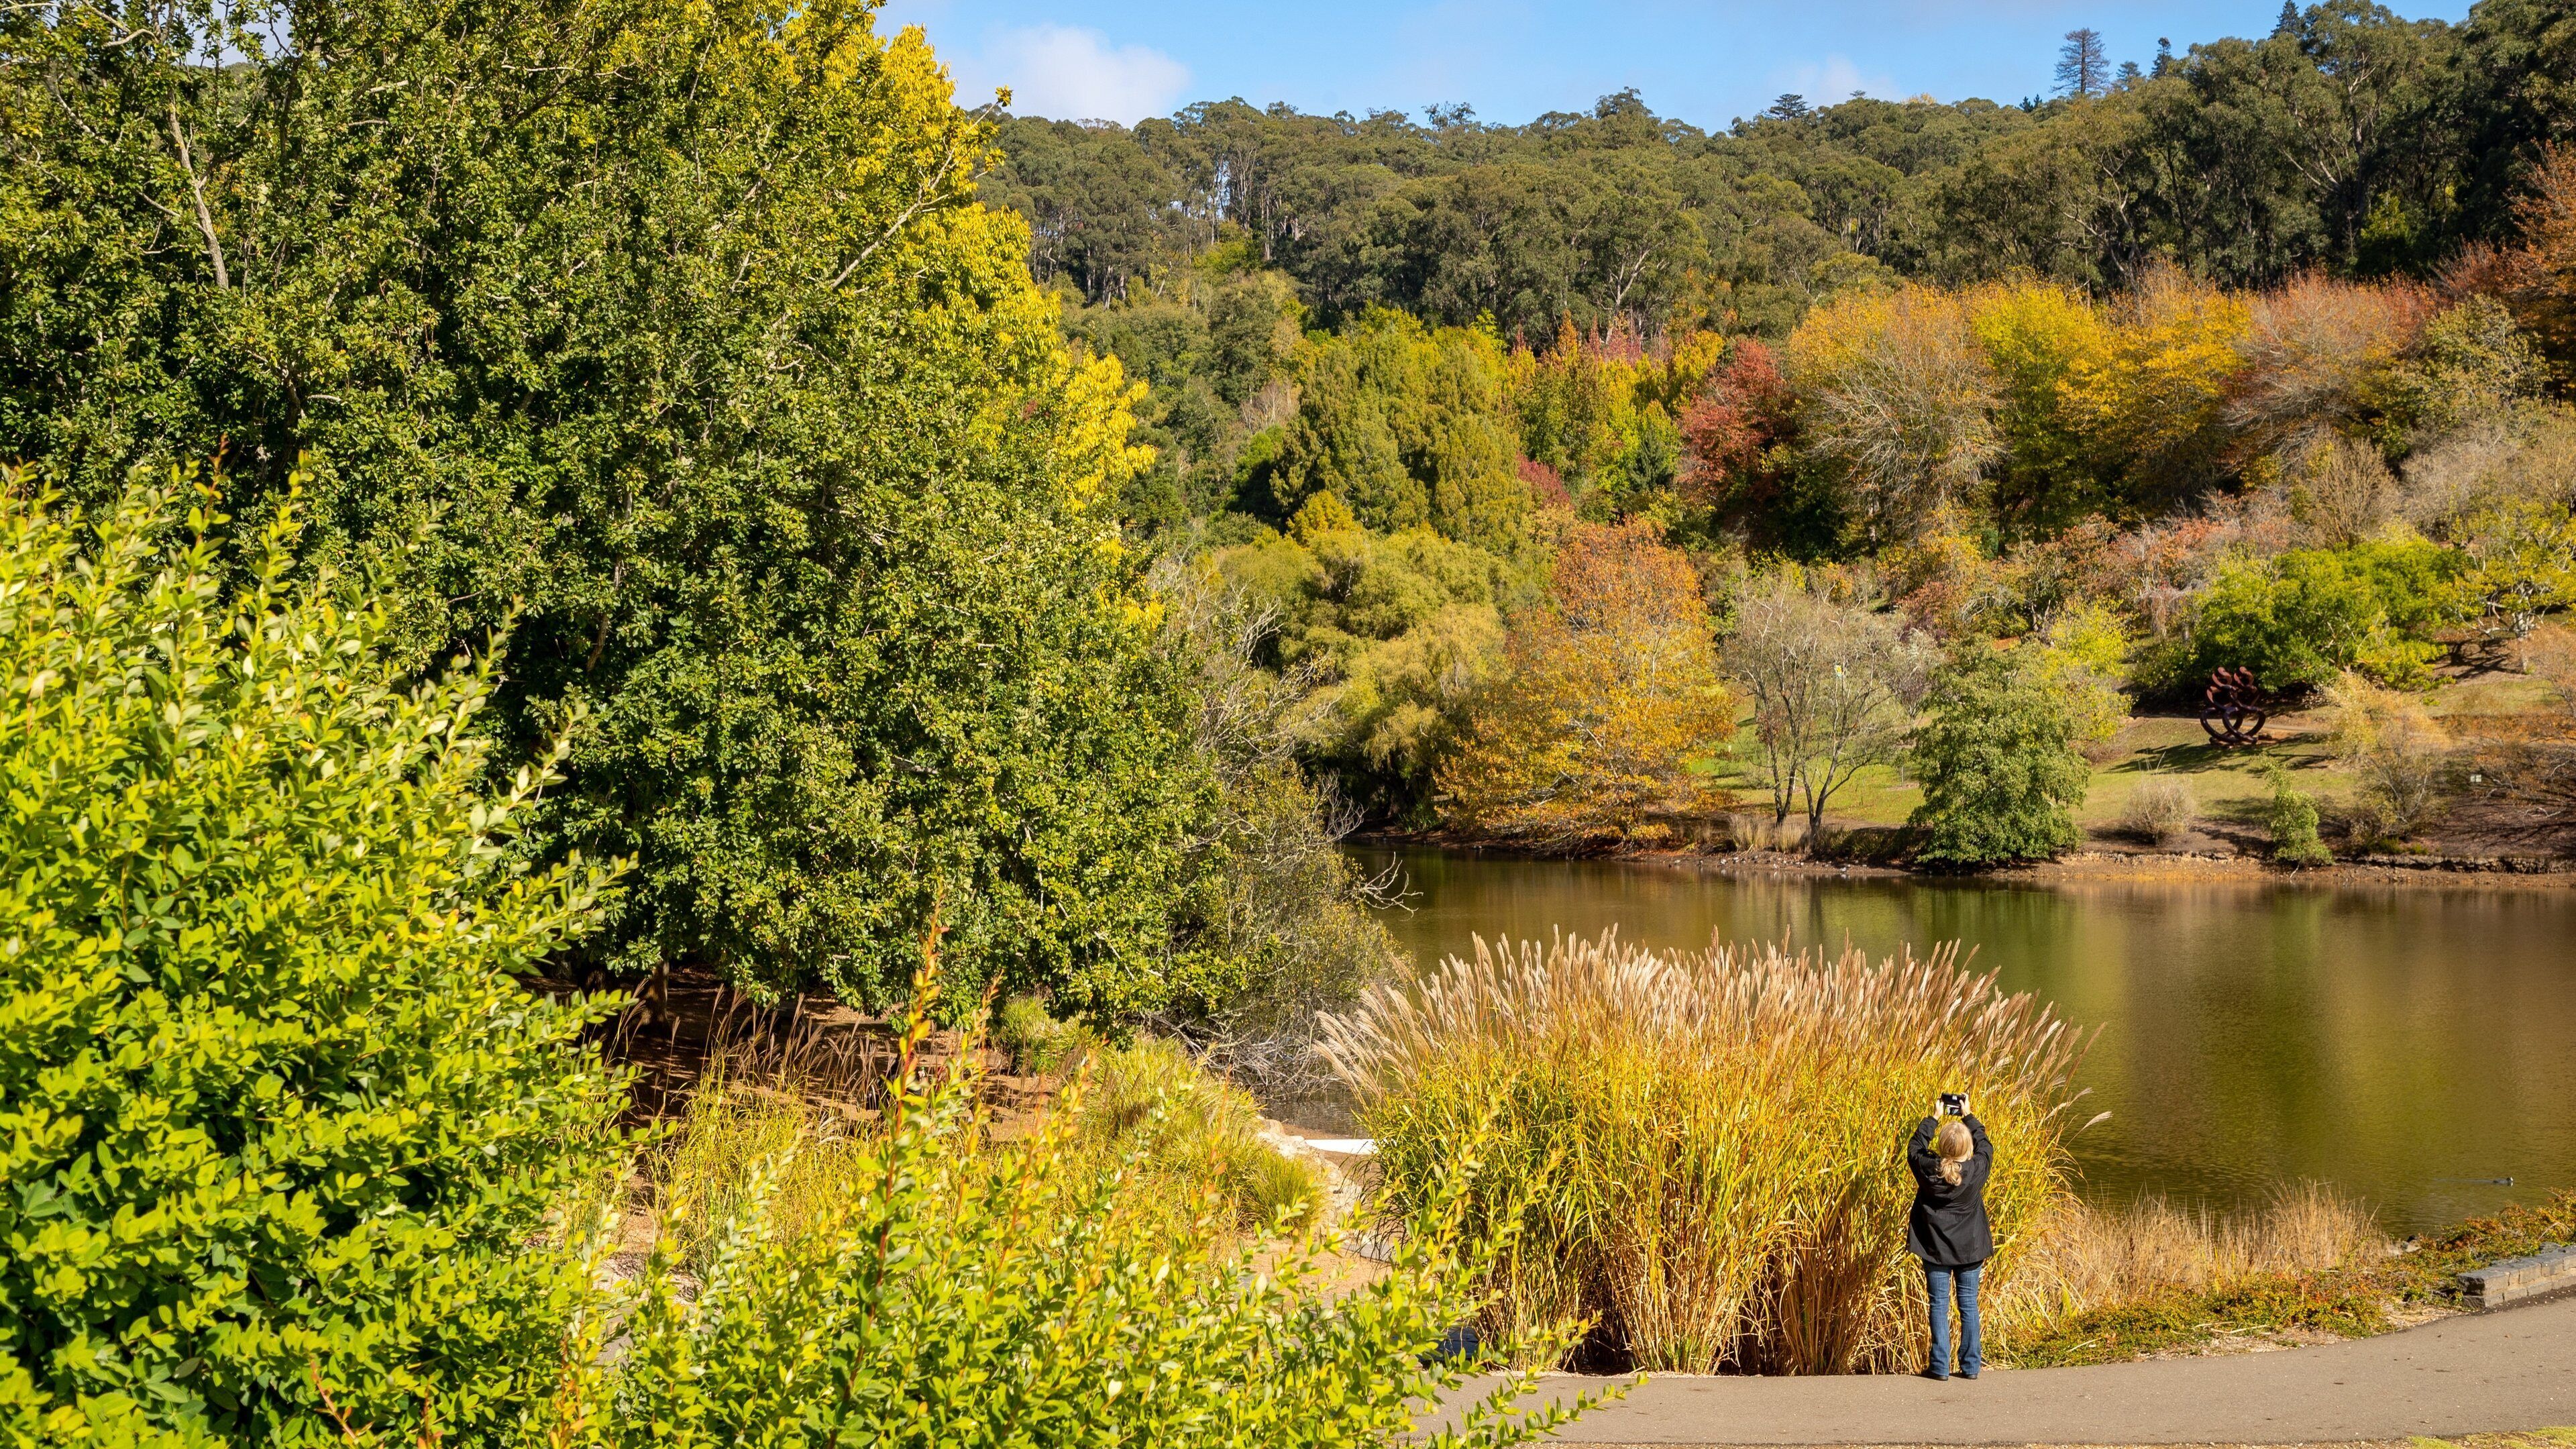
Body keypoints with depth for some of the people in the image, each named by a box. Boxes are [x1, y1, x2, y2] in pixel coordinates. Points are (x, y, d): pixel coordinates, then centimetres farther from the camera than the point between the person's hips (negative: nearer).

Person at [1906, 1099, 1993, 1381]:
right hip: (1970, 1250, 1)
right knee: (1969, 1307, 9)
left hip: (1936, 1250, -1)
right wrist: (1968, 1116, 20)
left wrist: (1934, 1117, 16)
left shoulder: (1929, 1169, -14)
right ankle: (1970, 1365, 12)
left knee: (1939, 1306, 5)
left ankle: (1940, 1366, 5)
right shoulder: (1977, 1168, -12)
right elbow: (1985, 1145, 10)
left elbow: (1915, 1147, 7)